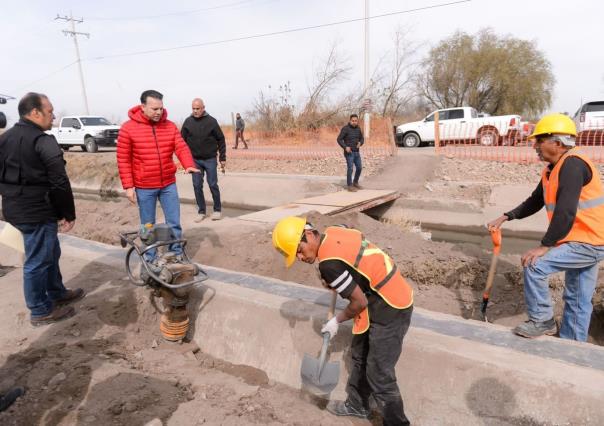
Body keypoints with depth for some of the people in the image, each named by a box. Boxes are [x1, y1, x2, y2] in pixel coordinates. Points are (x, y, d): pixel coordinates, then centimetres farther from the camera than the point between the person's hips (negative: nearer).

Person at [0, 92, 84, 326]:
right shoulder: (43, 141, -18)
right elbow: (60, 183, -21)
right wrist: (69, 214, -13)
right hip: (38, 212, -9)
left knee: (50, 253, 23)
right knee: (37, 261, 3)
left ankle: (57, 293, 38)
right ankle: (40, 311, 17)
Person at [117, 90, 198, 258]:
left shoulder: (170, 126, 2)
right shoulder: (128, 128, -6)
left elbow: (181, 147, -8)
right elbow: (123, 160, -5)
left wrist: (189, 165, -29)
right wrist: (128, 186, -9)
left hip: (169, 185, 3)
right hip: (144, 187, -2)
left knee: (174, 223, 8)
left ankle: (177, 256, 23)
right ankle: (150, 260, 25)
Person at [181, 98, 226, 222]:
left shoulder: (211, 121, -4)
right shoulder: (188, 122, 1)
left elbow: (221, 140, -1)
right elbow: (182, 140, 6)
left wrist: (222, 158, -3)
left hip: (210, 159, -2)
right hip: (194, 160, 2)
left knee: (213, 185, 2)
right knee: (197, 186, 4)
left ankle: (217, 209, 17)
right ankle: (201, 211, 15)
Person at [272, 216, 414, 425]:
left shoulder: (328, 262, -25)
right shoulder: (334, 232, 0)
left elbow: (360, 302, -18)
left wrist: (336, 321, 0)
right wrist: (332, 282, 12)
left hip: (390, 307, -10)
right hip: (391, 296, 10)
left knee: (379, 374, 0)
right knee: (359, 355, 22)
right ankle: (357, 406, 41)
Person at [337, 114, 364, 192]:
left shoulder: (358, 128, 6)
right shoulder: (345, 128, -13)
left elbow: (362, 139, 13)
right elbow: (339, 139, -12)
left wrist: (360, 143, -11)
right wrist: (345, 147, -25)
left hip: (356, 152, 7)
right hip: (349, 152, -7)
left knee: (359, 167, 10)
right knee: (350, 168, -8)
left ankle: (355, 182, 28)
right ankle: (349, 186, 2)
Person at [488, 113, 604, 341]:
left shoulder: (572, 164, -21)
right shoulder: (551, 169, 9)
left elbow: (566, 212, -28)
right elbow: (535, 202, 16)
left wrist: (545, 246, -25)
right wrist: (506, 217, 7)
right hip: (584, 241, 9)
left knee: (534, 264, -16)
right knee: (577, 301, 16)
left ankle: (542, 320, 1)